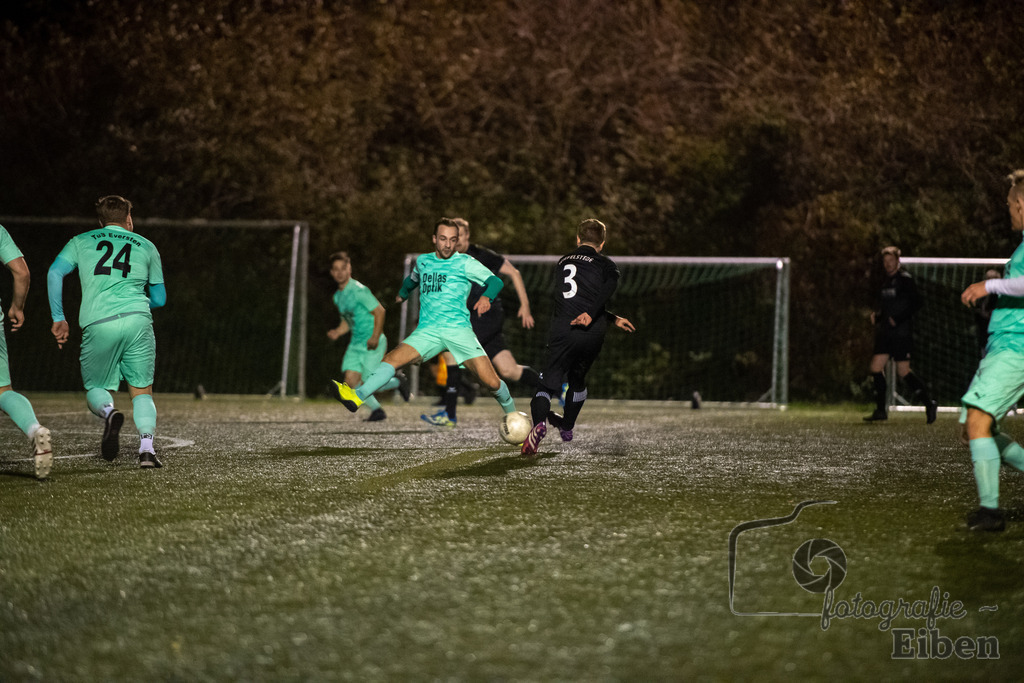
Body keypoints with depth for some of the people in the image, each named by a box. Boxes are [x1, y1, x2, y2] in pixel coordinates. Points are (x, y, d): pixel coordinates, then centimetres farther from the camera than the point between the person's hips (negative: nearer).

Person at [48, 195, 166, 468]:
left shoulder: (80, 242, 19)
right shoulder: (146, 246, 21)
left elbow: (55, 273, 4)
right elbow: (160, 299, 25)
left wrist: (58, 318, 7)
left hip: (97, 325, 0)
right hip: (137, 320, 0)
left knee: (95, 388, 15)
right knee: (142, 391, 9)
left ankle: (108, 412, -20)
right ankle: (146, 446, -14)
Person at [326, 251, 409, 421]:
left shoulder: (359, 291, -15)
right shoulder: (338, 296, 11)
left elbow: (379, 311, -16)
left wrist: (375, 337, -22)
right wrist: (338, 332, 1)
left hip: (372, 343, -7)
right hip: (355, 343, 7)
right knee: (351, 380, -5)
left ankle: (397, 382, 18)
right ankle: (376, 410, 11)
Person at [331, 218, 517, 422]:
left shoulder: (465, 263, 4)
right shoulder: (423, 261, 17)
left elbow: (495, 281, -3)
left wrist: (486, 297, -23)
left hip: (459, 330, -3)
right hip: (427, 331, 3)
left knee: (491, 382, -11)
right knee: (393, 359, -22)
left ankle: (512, 414, 15)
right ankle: (357, 396, -34)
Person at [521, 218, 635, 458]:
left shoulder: (562, 262, 23)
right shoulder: (605, 264, 10)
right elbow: (608, 287, -13)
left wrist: (613, 319, 30)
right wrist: (591, 314, -21)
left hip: (561, 332, 1)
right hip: (592, 333, -1)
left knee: (548, 382, -3)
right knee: (577, 378, 24)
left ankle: (539, 422, -31)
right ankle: (567, 426, 38)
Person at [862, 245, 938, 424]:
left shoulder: (905, 279, -9)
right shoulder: (886, 280, 15)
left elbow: (917, 302, -15)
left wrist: (898, 318, -19)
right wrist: (877, 314, 7)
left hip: (901, 332, -8)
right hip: (885, 331, 8)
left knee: (903, 371, -8)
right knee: (876, 367, -1)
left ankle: (929, 403, 7)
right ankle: (880, 410, 6)